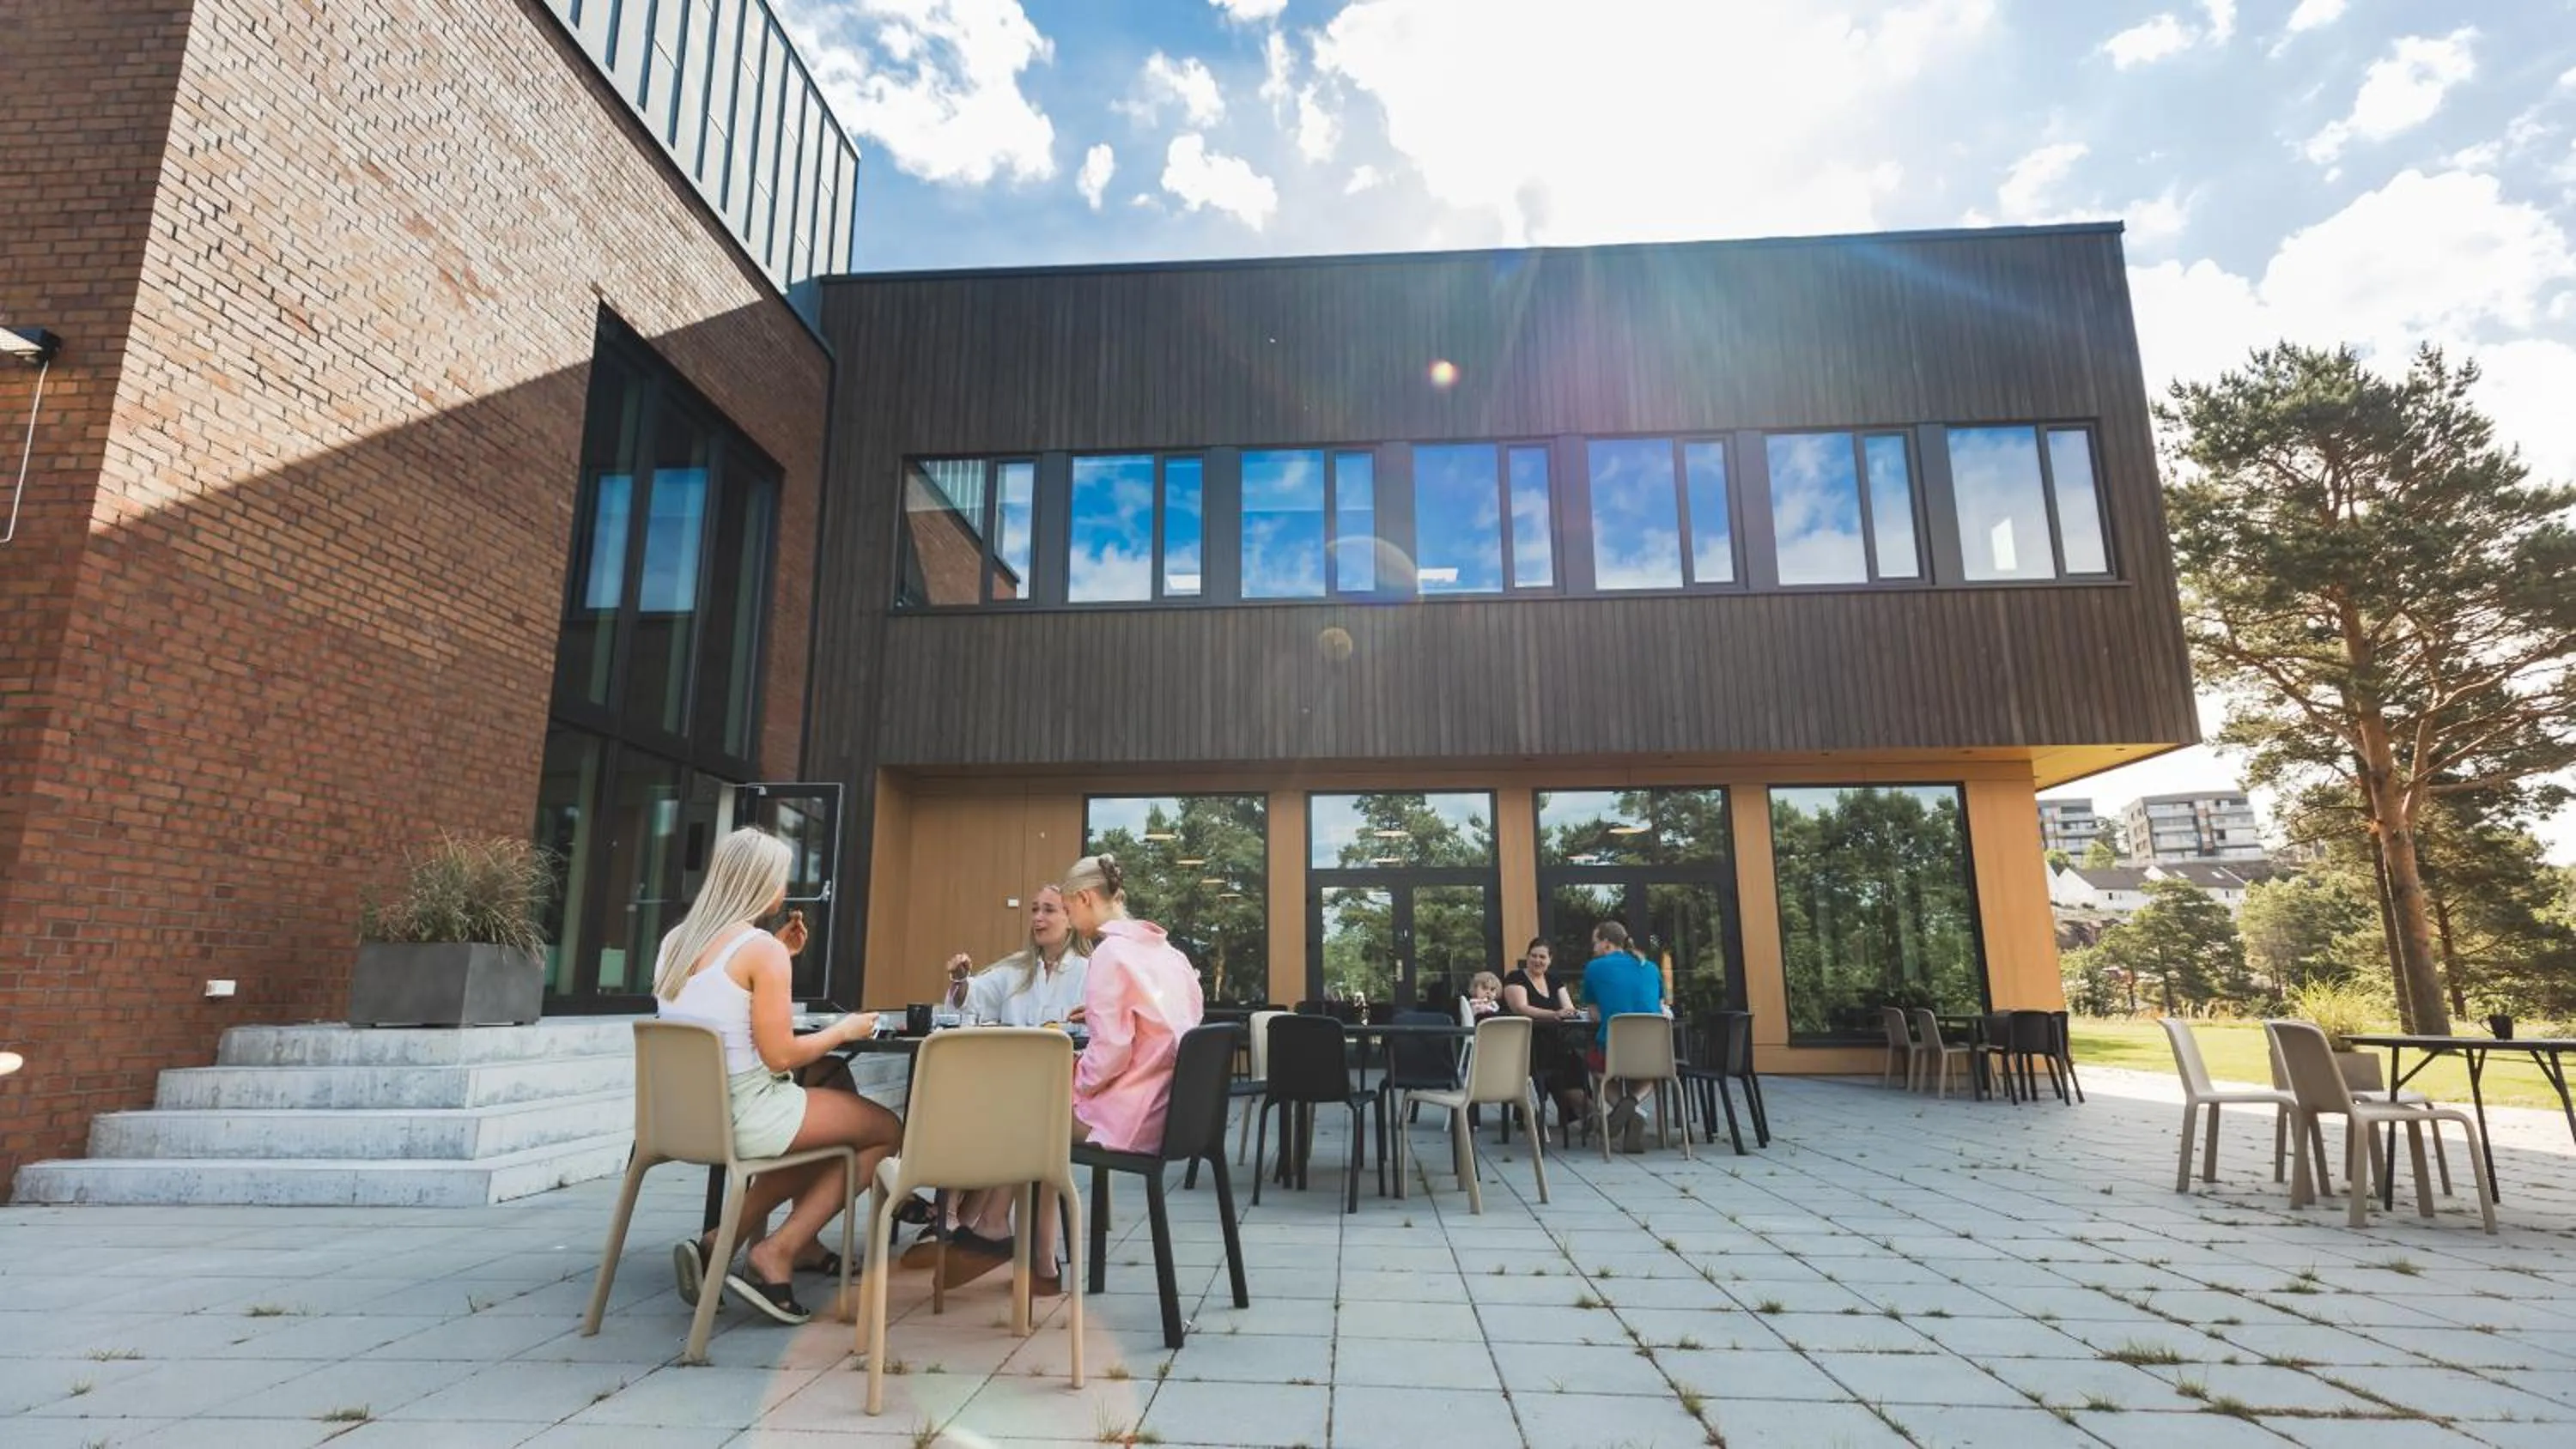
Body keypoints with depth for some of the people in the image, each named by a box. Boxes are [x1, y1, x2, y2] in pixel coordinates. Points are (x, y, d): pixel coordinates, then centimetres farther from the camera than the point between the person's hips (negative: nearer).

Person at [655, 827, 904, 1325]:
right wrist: (843, 1030, -3)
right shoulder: (761, 947, -17)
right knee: (887, 1130, 6)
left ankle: (719, 1244, 16)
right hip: (743, 1116, -8)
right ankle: (777, 1253, 5)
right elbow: (779, 1055, -19)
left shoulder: (675, 941, 7)